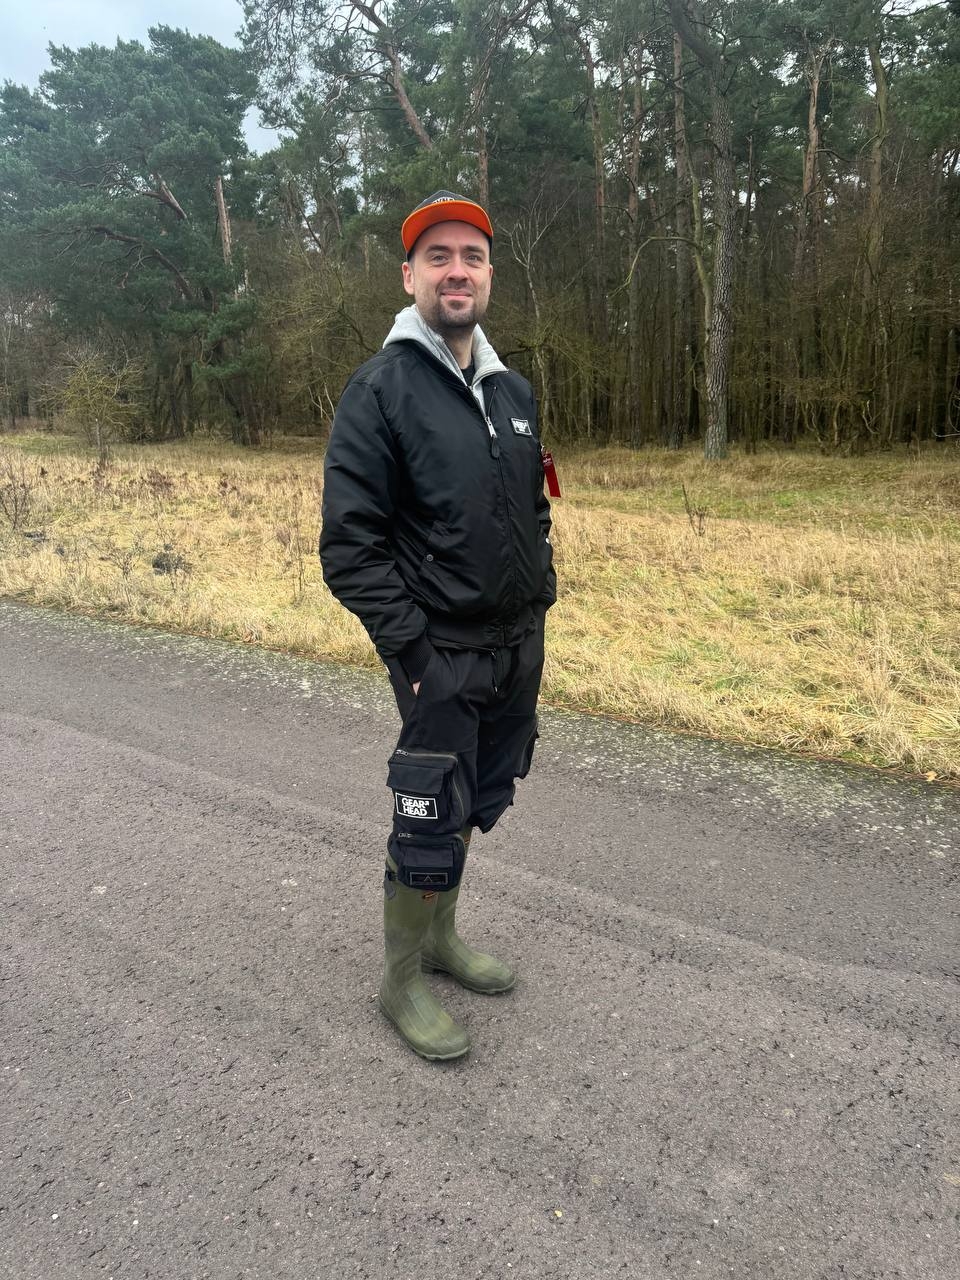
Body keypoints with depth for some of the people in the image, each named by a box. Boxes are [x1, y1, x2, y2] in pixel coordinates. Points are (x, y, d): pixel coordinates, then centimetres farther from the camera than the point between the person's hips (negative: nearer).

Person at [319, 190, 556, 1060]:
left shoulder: (514, 390, 10)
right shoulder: (382, 389, -11)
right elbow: (349, 544, -16)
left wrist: (541, 598, 10)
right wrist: (410, 648, -18)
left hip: (521, 646, 7)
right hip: (443, 655, -7)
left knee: (478, 806, 18)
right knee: (431, 824, 2)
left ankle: (441, 939, 39)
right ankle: (401, 982, 24)